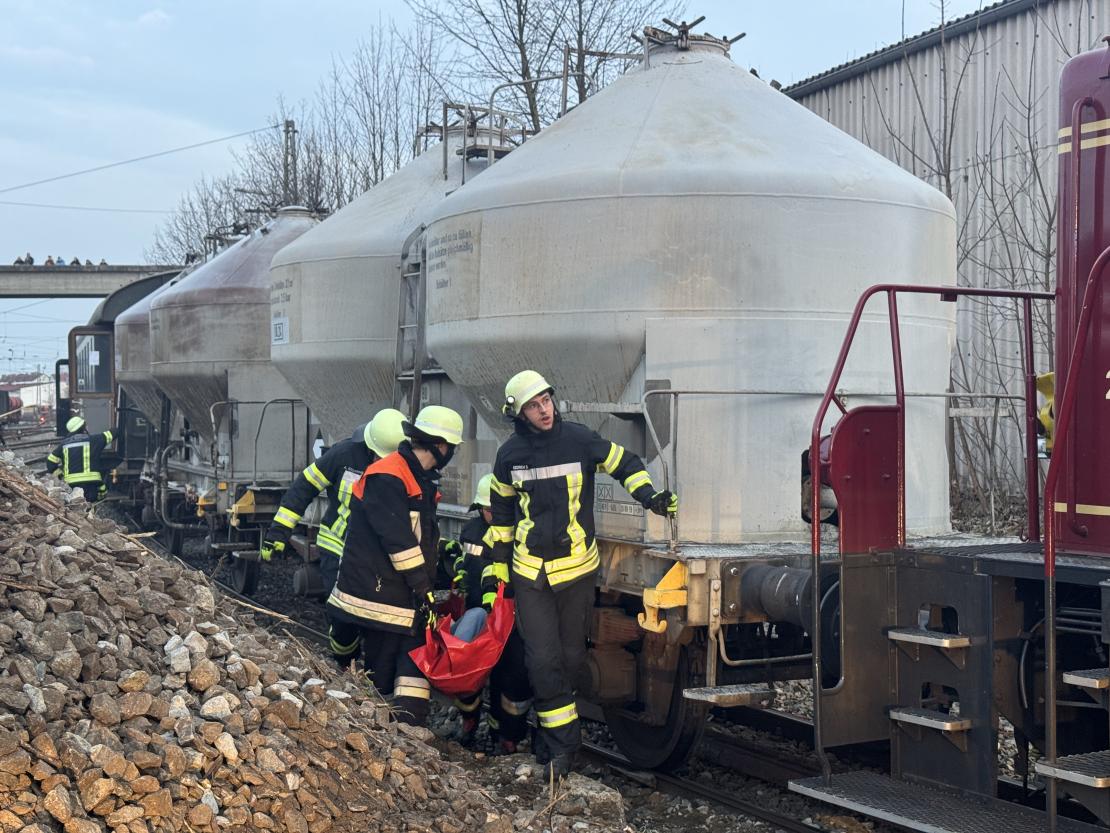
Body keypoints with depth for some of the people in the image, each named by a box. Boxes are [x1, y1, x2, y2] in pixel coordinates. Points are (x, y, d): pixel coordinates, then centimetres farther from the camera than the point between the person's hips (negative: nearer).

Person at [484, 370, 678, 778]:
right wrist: (499, 562, 15)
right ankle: (562, 743, 0)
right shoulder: (510, 454, 1)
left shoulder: (579, 439, -6)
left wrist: (649, 496, -9)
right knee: (543, 659, -8)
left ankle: (555, 732, 27)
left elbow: (624, 463, 8)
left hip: (577, 568, 0)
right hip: (529, 572, 0)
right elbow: (501, 508, 15)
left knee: (571, 656, 9)